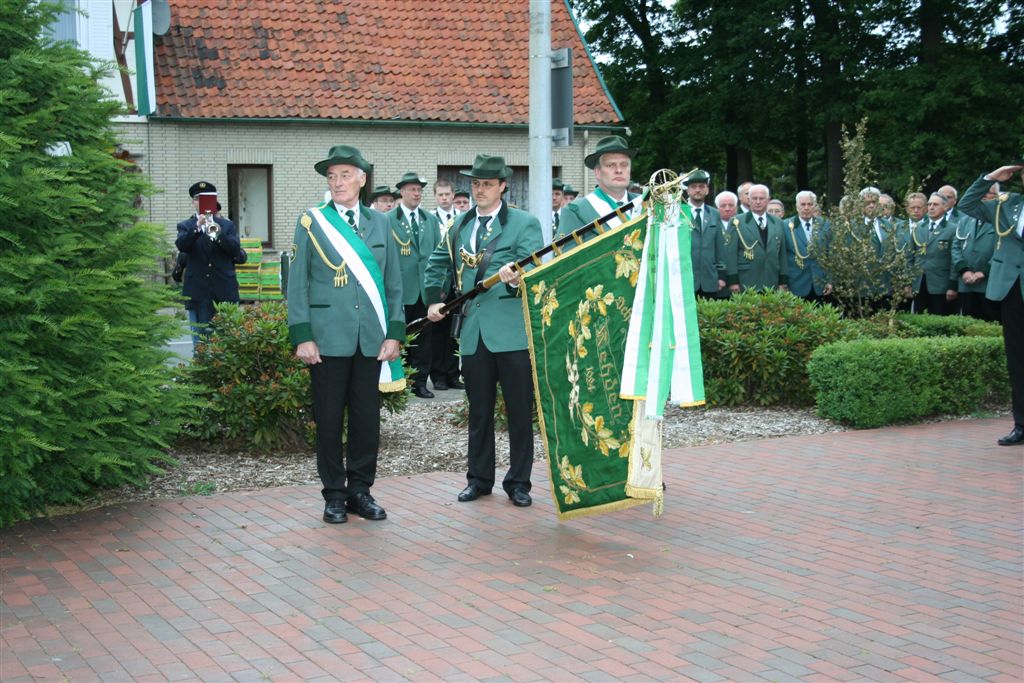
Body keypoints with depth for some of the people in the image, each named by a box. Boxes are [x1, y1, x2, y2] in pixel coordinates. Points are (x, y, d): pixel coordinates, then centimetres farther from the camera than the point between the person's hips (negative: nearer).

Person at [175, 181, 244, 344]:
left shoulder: (227, 225, 12)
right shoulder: (185, 226, 9)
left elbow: (235, 250, -3)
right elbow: (181, 245, -12)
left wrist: (218, 233, -19)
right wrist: (197, 227, -26)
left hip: (224, 292, 1)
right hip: (198, 292, -1)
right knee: (200, 338, 1)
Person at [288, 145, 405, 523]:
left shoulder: (380, 223, 10)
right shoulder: (311, 222, 2)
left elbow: (393, 282, 11)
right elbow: (297, 284, 0)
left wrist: (394, 333, 2)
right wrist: (302, 336, -8)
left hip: (372, 339, 3)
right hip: (327, 337, -2)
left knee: (367, 417, 6)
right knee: (329, 418, 3)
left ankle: (360, 490, 18)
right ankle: (334, 495, 13)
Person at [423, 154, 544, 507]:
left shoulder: (525, 224, -3)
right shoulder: (460, 224, 13)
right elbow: (438, 263, 26)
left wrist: (515, 279, -35)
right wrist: (433, 300, 14)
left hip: (514, 332, -4)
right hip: (473, 332, 5)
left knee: (519, 411, 3)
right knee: (479, 411, 13)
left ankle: (519, 482, 14)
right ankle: (479, 478, 25)